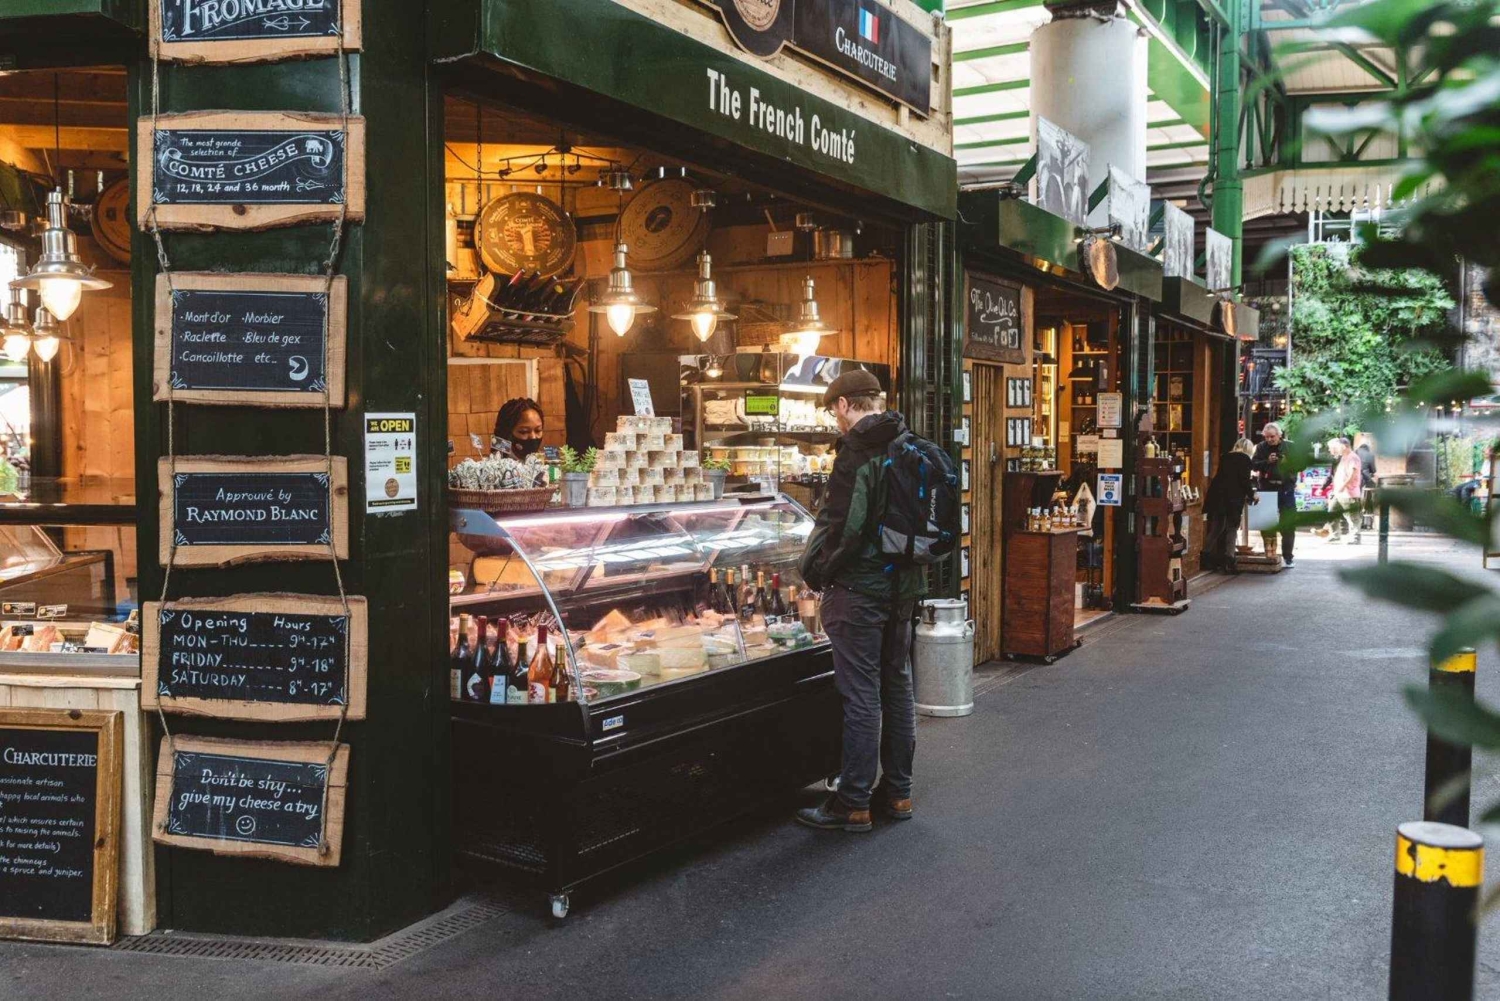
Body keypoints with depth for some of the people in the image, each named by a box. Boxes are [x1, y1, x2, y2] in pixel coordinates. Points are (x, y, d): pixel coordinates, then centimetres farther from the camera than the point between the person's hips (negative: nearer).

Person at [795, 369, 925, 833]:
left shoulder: (858, 450, -16)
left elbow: (843, 524, -22)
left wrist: (816, 571, -8)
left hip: (860, 586, -8)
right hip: (902, 585, 9)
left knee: (861, 696, -3)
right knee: (897, 687, 15)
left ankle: (853, 804, 5)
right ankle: (897, 792, 25)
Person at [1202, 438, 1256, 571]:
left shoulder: (1227, 457, 15)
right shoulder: (1244, 459, -3)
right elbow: (1244, 480, -11)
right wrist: (1251, 495, 6)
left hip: (1217, 497, 6)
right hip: (1233, 499, -6)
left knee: (1215, 529, 12)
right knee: (1231, 529, 3)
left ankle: (1206, 559, 10)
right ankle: (1228, 562, -2)